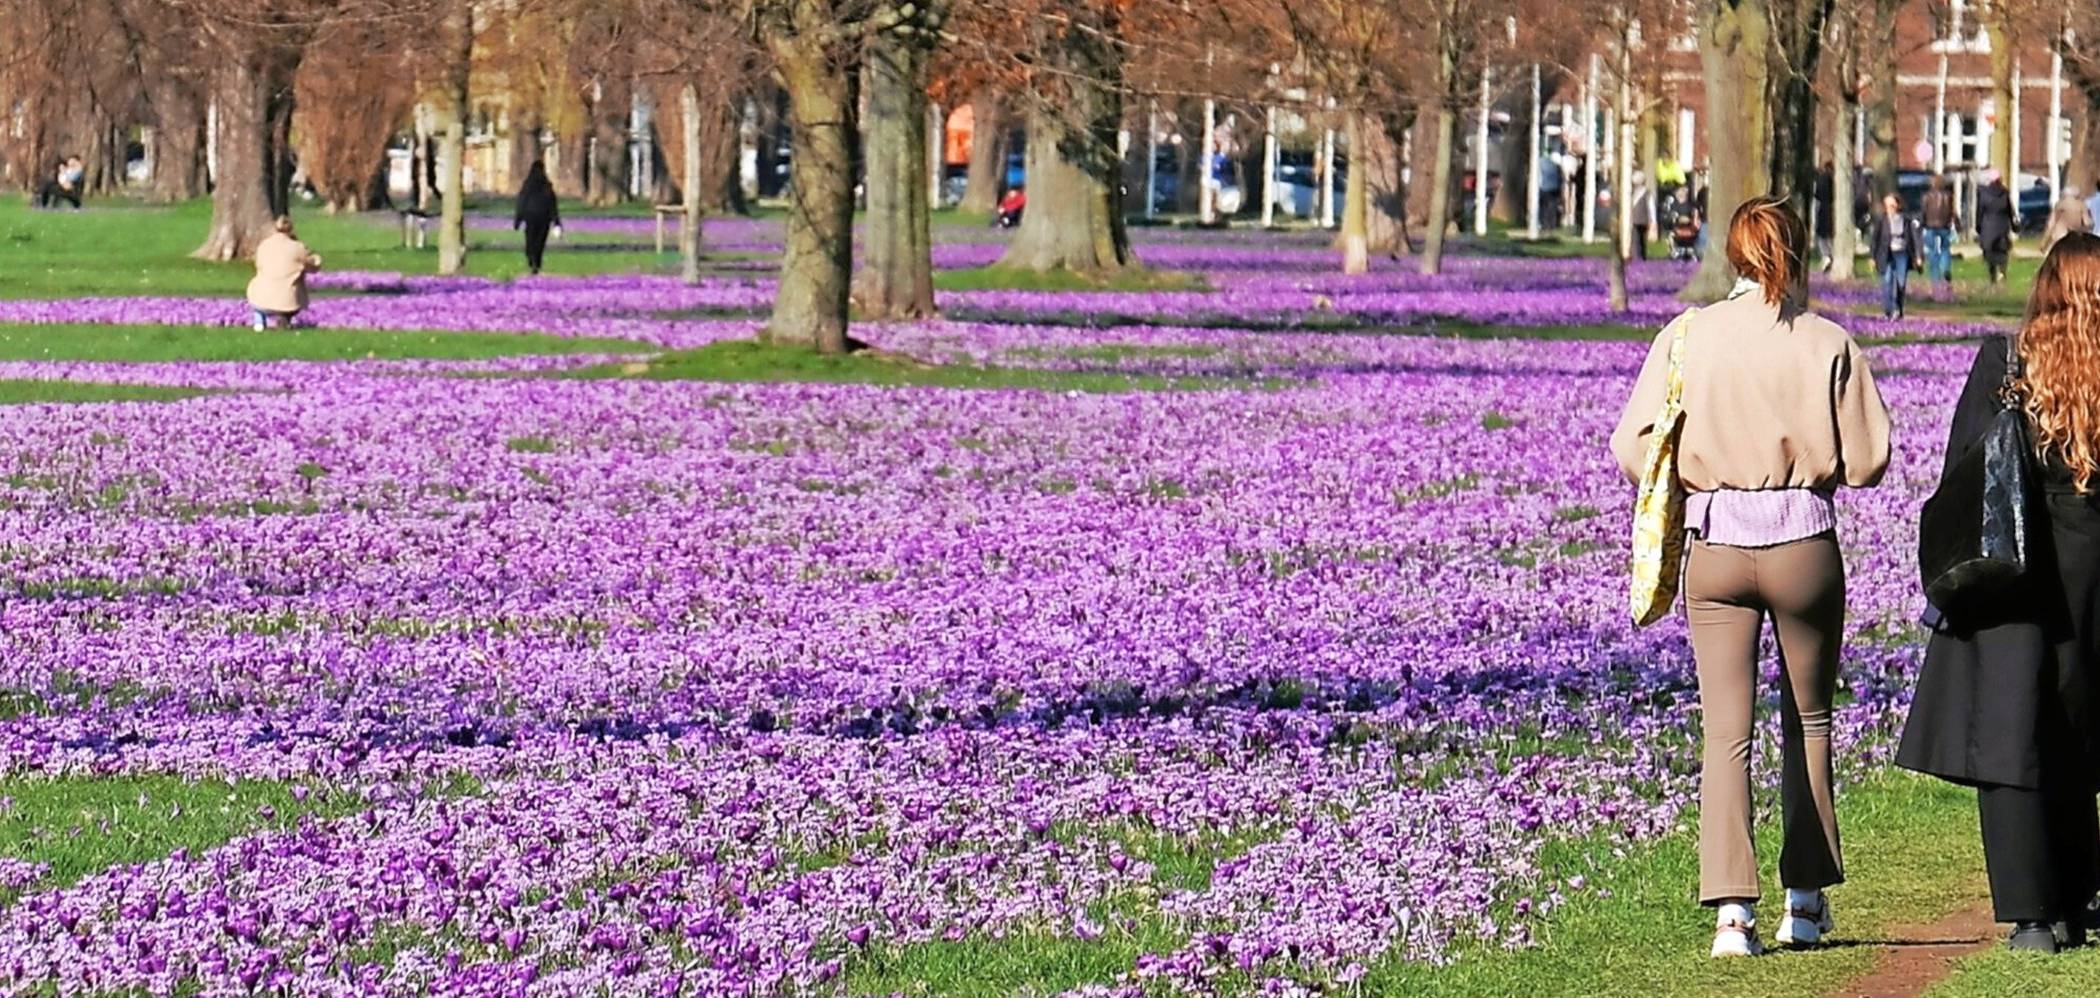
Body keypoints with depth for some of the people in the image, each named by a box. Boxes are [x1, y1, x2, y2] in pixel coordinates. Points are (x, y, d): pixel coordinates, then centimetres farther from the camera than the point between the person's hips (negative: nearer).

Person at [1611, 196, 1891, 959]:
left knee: (1725, 731, 1)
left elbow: (1633, 449, -4)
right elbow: (1867, 461, -5)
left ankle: (1732, 907, -12)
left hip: (1716, 549, 0)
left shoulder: (1688, 339, -3)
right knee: (1809, 722, 18)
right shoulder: (1829, 346, -6)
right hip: (1806, 547, 0)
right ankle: (1805, 898, 23)